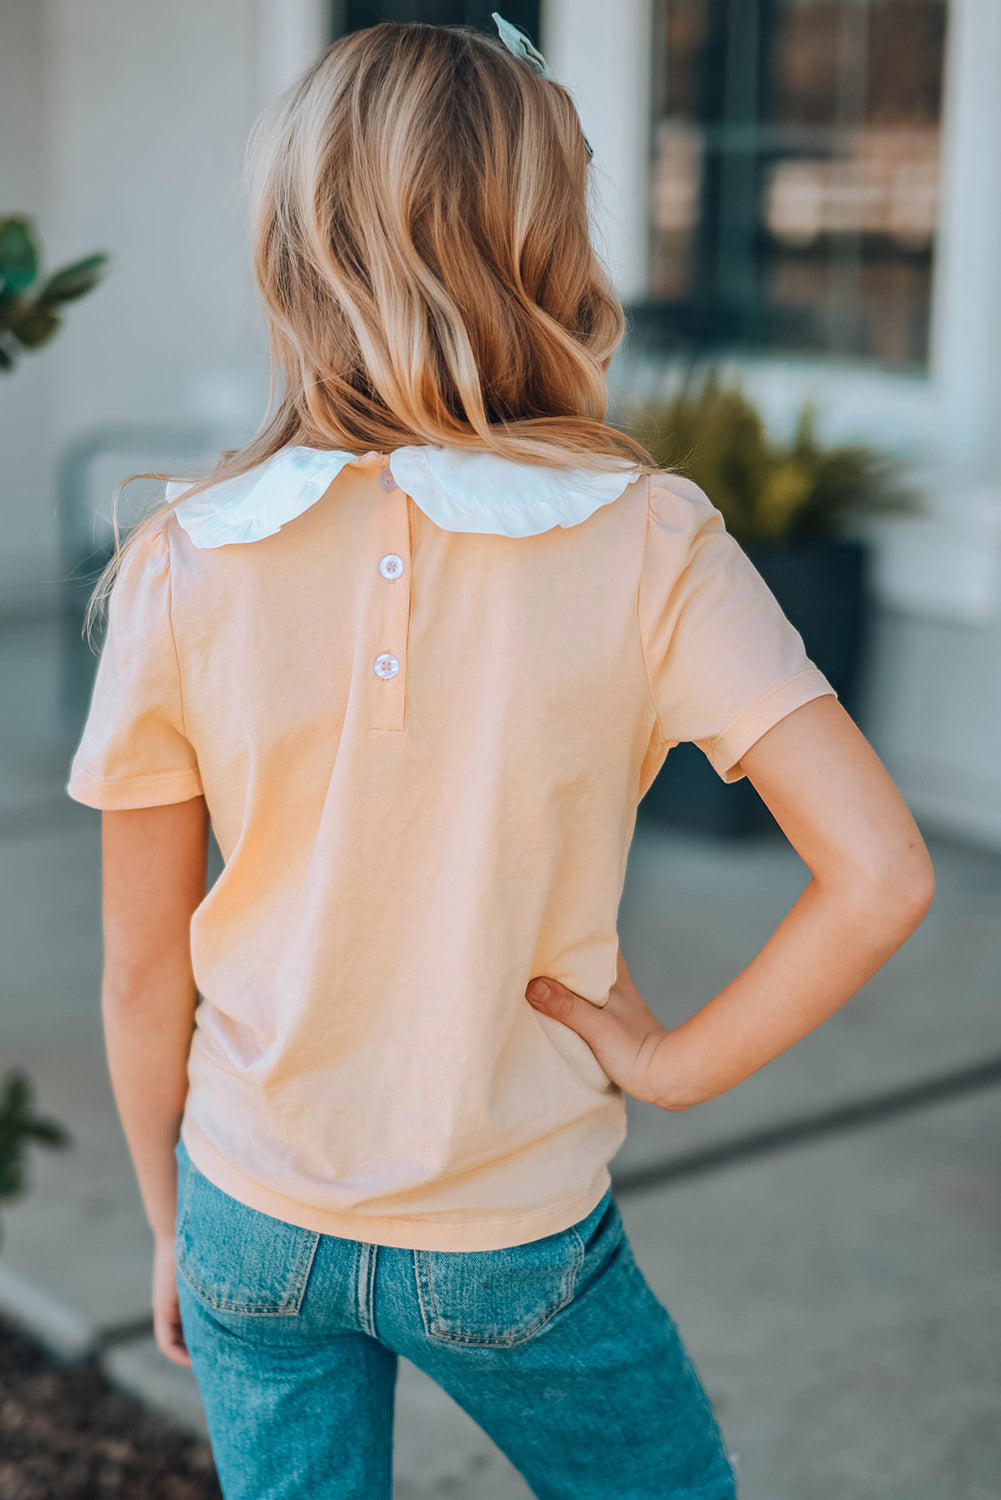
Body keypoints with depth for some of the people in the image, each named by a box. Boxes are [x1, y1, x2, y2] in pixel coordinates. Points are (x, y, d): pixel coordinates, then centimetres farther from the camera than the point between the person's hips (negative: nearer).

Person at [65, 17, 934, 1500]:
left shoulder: (180, 565, -13)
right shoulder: (644, 541, -17)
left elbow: (143, 976, -5)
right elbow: (881, 874, -24)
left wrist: (172, 1228, 10)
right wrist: (679, 1062, -10)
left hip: (254, 1223, 2)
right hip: (508, 1244, -1)